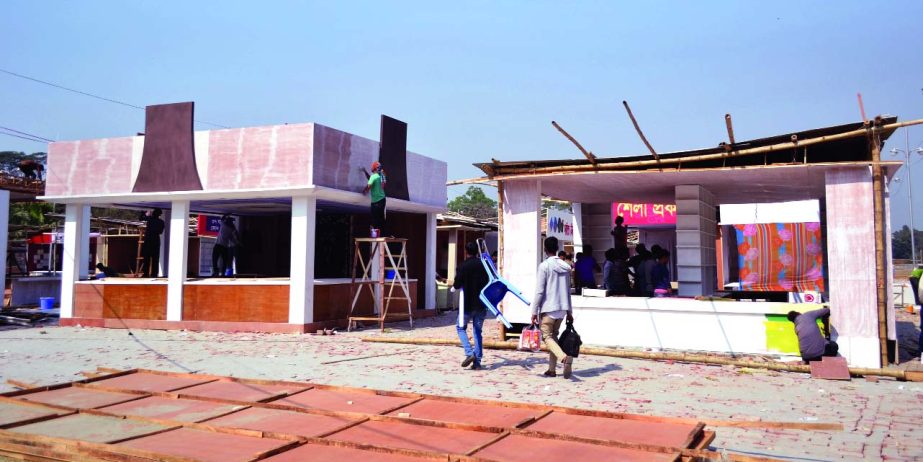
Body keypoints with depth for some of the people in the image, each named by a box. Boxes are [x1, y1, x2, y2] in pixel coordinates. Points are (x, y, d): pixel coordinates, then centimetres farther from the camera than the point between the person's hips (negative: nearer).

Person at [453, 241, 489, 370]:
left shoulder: (463, 266, -10)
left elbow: (457, 285, -10)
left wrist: (454, 283, 12)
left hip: (468, 304, -4)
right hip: (481, 304, 4)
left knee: (461, 327, 13)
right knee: (477, 331, 11)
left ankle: (469, 353, -7)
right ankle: (477, 361, 6)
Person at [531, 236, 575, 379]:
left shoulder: (544, 266, -10)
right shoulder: (566, 266, 9)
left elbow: (539, 291, -13)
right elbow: (568, 290, 14)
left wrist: (534, 311, -8)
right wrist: (569, 311, 19)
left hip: (548, 308, -6)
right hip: (562, 309, 6)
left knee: (547, 336, 0)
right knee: (554, 336, 15)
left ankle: (564, 357, -25)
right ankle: (552, 369, 13)